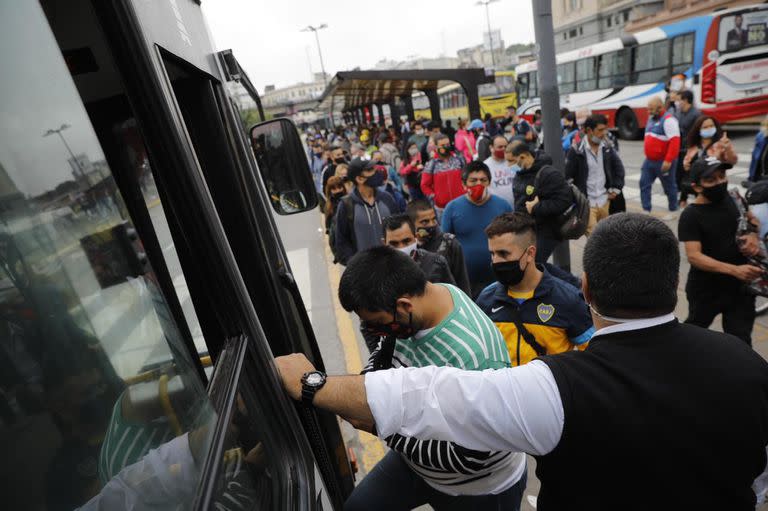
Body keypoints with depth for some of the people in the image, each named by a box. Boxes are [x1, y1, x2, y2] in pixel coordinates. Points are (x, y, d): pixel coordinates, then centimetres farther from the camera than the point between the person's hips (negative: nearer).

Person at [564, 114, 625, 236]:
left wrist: (616, 189, 10)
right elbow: (566, 176, -12)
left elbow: (618, 167, 17)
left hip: (604, 201, 6)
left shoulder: (607, 148, 4)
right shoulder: (576, 151, -13)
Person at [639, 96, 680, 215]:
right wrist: (647, 155, 14)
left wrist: (668, 161, -27)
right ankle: (646, 210, 10)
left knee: (669, 187, 7)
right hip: (649, 160, 8)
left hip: (663, 162, -8)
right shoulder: (651, 118, 12)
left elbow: (675, 142, -22)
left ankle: (673, 210, 22)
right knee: (644, 184, 4)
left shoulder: (668, 120, -16)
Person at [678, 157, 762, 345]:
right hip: (706, 289, -4)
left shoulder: (732, 199, -1)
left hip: (740, 286, 4)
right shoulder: (691, 216, -18)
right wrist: (734, 270, -38)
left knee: (740, 341, 7)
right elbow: (694, 256, -26)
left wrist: (753, 236, -7)